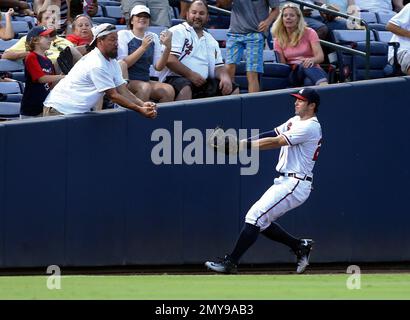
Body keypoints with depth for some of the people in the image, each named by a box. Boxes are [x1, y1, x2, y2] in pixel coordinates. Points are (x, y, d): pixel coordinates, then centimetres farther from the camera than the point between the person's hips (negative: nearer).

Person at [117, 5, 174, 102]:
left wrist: (167, 47, -10)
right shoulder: (123, 35, -1)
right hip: (127, 81, -5)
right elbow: (122, 64, -13)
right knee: (145, 87, -34)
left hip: (145, 81, 5)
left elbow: (158, 67, 5)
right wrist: (143, 47, -20)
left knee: (169, 90, -21)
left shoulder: (153, 37, 14)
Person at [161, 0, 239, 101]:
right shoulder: (178, 31, 1)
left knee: (234, 90, -5)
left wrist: (225, 78, -5)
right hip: (177, 78, -7)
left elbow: (219, 67, 19)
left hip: (202, 82, 7)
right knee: (185, 88, -39)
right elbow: (169, 59, -12)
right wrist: (190, 75, -16)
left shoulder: (211, 41, 22)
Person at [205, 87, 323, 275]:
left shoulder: (310, 127, -15)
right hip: (284, 182, 10)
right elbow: (272, 135, 7)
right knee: (261, 221, 11)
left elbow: (275, 142, -21)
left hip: (296, 184, -10)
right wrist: (239, 142, -7)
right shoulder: (295, 121, 16)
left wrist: (242, 145, -24)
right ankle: (300, 246, 21)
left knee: (255, 217, -15)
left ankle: (230, 263, -13)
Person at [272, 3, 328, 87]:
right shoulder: (279, 40, 12)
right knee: (303, 66, -40)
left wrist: (312, 60, -31)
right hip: (294, 74, -1)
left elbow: (320, 56, -7)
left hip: (313, 70, 1)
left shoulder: (309, 33, 6)